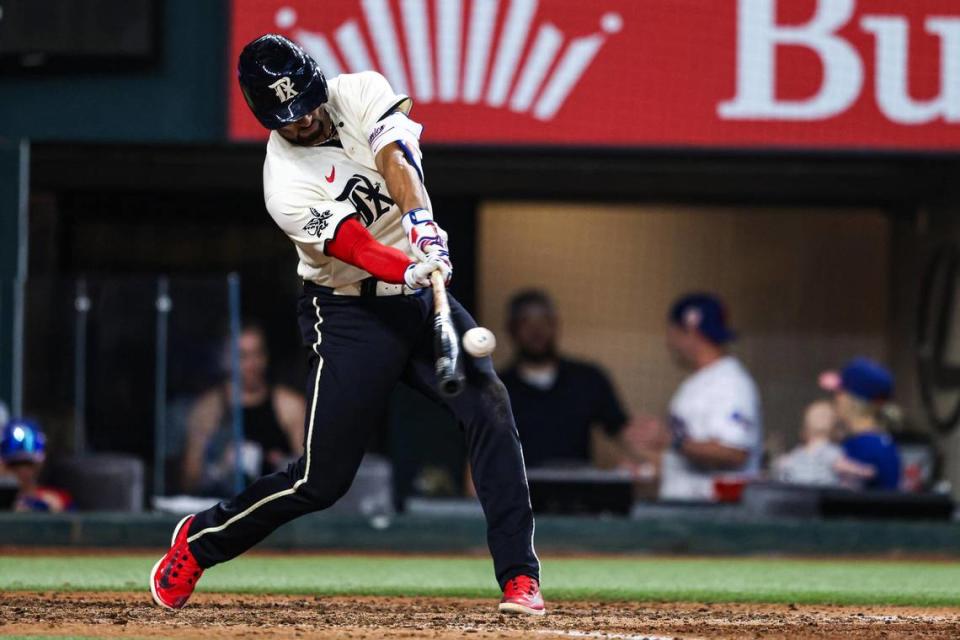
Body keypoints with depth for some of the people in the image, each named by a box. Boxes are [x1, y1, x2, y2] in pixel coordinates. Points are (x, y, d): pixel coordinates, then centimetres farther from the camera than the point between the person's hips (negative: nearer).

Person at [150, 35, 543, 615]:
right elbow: (351, 245, -30)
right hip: (352, 315, -4)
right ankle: (200, 541, 22)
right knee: (323, 479, -3)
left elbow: (394, 158, -22)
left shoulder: (360, 93, -4)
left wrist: (421, 221, -41)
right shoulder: (286, 185, -17)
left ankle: (520, 575, -17)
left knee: (490, 406, -18)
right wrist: (411, 270, -49)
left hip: (422, 296, 4)